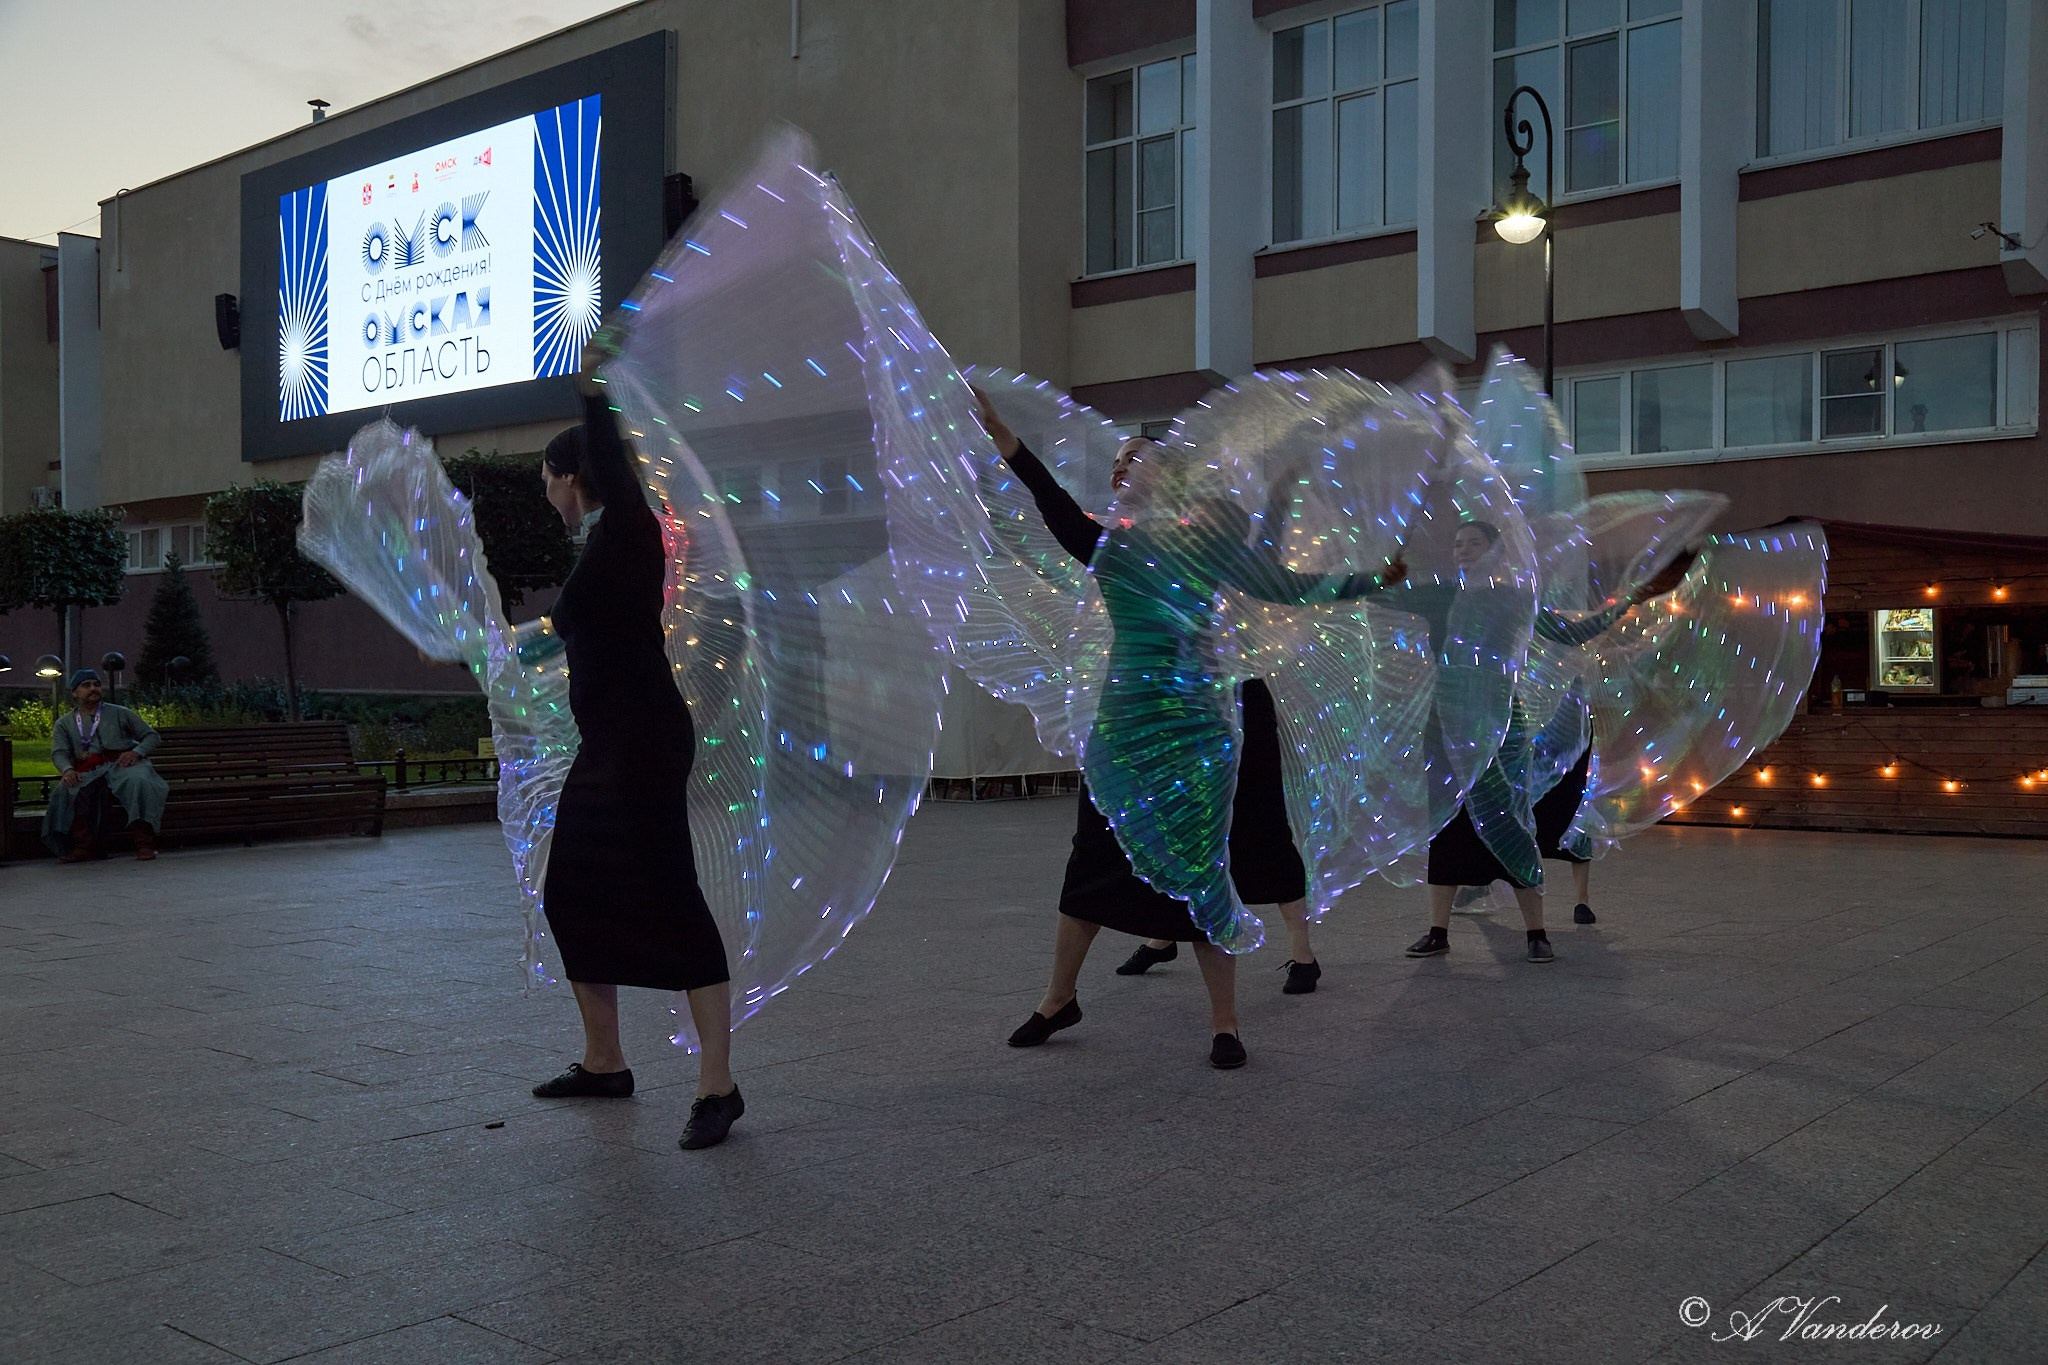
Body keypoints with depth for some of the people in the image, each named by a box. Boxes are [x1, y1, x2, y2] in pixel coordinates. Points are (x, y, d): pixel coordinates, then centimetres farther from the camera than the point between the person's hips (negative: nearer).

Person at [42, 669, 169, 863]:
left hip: (122, 765, -1)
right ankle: (83, 845, -34)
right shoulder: (64, 724, 21)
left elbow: (152, 736, 15)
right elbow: (58, 752, 4)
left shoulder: (119, 713, 19)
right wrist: (67, 770, -20)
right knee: (69, 791, -33)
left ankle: (144, 844, -40)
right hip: (89, 772, 1)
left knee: (139, 781, -36)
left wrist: (136, 752, -8)